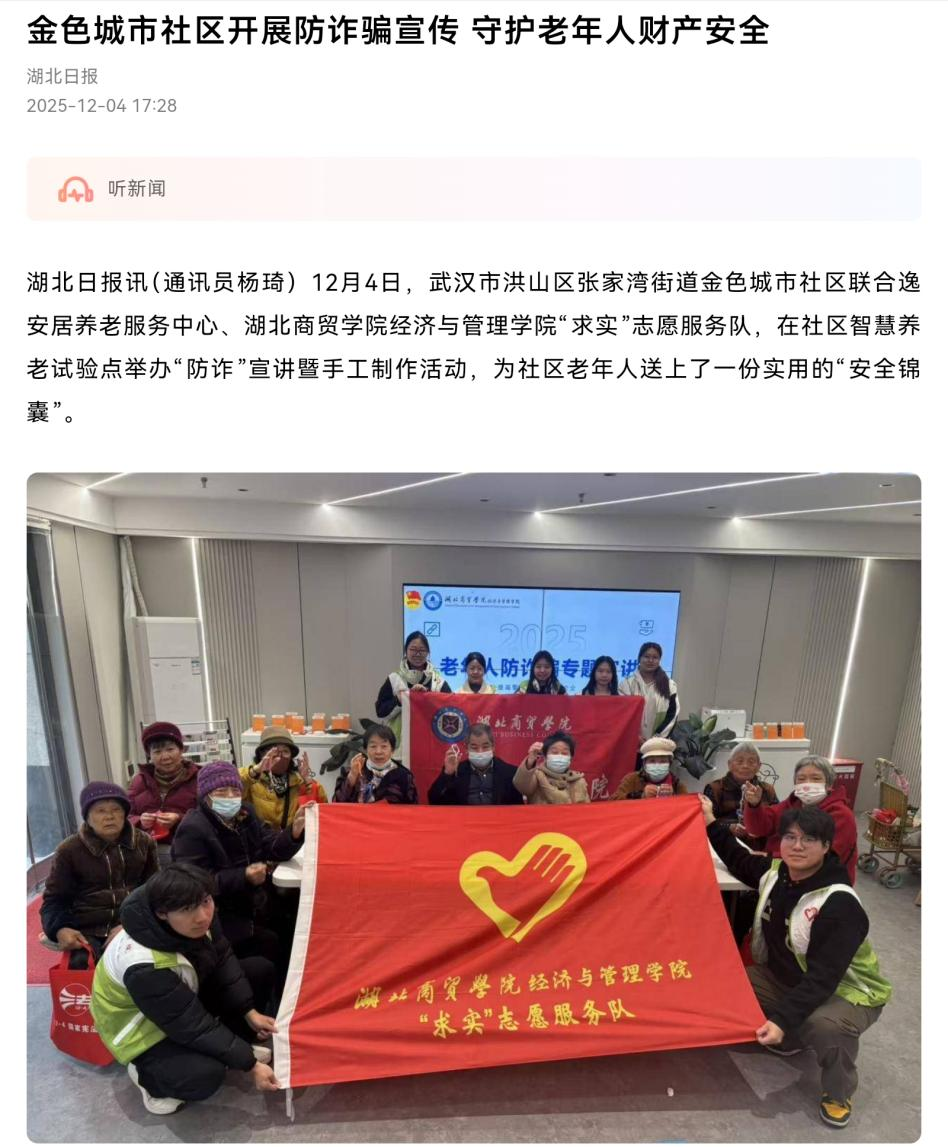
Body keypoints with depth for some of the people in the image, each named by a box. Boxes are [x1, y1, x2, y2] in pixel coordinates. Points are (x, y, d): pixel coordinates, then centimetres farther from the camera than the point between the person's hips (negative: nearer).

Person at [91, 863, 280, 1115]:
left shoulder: (199, 915, -25)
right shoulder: (143, 967, -40)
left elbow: (223, 962, -7)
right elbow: (194, 1026, -30)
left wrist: (250, 1012, -11)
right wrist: (250, 1064, -22)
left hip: (186, 997, 6)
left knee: (260, 970, -7)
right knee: (206, 1075, -28)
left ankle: (235, 1044, 13)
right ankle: (146, 1076, 2)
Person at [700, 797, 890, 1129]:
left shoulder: (840, 905, -31)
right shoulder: (776, 872, -12)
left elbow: (823, 979, -33)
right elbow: (741, 862, 11)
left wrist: (783, 1019, -40)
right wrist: (711, 823, 5)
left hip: (847, 992, -6)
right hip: (787, 979, 6)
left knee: (824, 1025, -37)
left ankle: (839, 1092, -2)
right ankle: (792, 1040, 16)